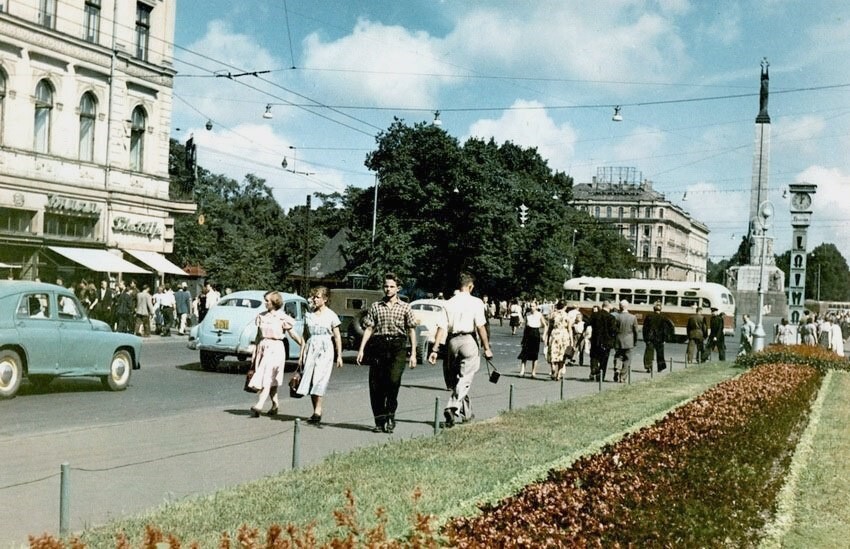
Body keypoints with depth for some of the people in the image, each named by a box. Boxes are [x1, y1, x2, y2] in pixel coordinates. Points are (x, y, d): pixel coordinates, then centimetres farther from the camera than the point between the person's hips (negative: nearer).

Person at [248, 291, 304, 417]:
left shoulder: (282, 318, -5)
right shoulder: (262, 316, 11)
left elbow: (293, 334, -1)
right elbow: (258, 335, 16)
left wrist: (304, 345, -7)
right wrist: (254, 352, 16)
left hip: (275, 348, -6)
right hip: (262, 347, 6)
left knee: (267, 377, -14)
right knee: (270, 379, 10)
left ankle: (259, 406, -23)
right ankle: (275, 404, 21)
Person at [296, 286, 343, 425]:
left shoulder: (331, 316, 0)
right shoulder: (309, 315, 12)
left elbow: (337, 337, 1)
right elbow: (305, 336, 15)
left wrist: (339, 356, -2)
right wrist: (301, 354, 12)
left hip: (325, 350, -4)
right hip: (310, 349, 4)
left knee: (319, 381, -15)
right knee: (309, 381, -1)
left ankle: (318, 411, -18)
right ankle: (316, 412, 6)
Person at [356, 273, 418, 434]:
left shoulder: (405, 307, 10)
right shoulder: (375, 307, 13)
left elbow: (411, 330, 10)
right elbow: (368, 328, 9)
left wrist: (413, 353, 4)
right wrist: (361, 349, 0)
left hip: (398, 347, -2)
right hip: (378, 347, 2)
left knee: (394, 380, -17)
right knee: (376, 385, -1)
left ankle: (390, 415, 0)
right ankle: (379, 420, 9)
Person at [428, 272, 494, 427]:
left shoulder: (449, 303, 5)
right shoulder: (476, 302, -5)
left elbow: (441, 327, -1)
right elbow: (481, 327, -9)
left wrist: (435, 349, -1)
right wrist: (487, 348, -3)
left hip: (452, 342, 4)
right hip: (468, 340, -4)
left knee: (456, 378, 17)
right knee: (465, 379, -3)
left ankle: (466, 413, 27)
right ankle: (452, 408, -22)